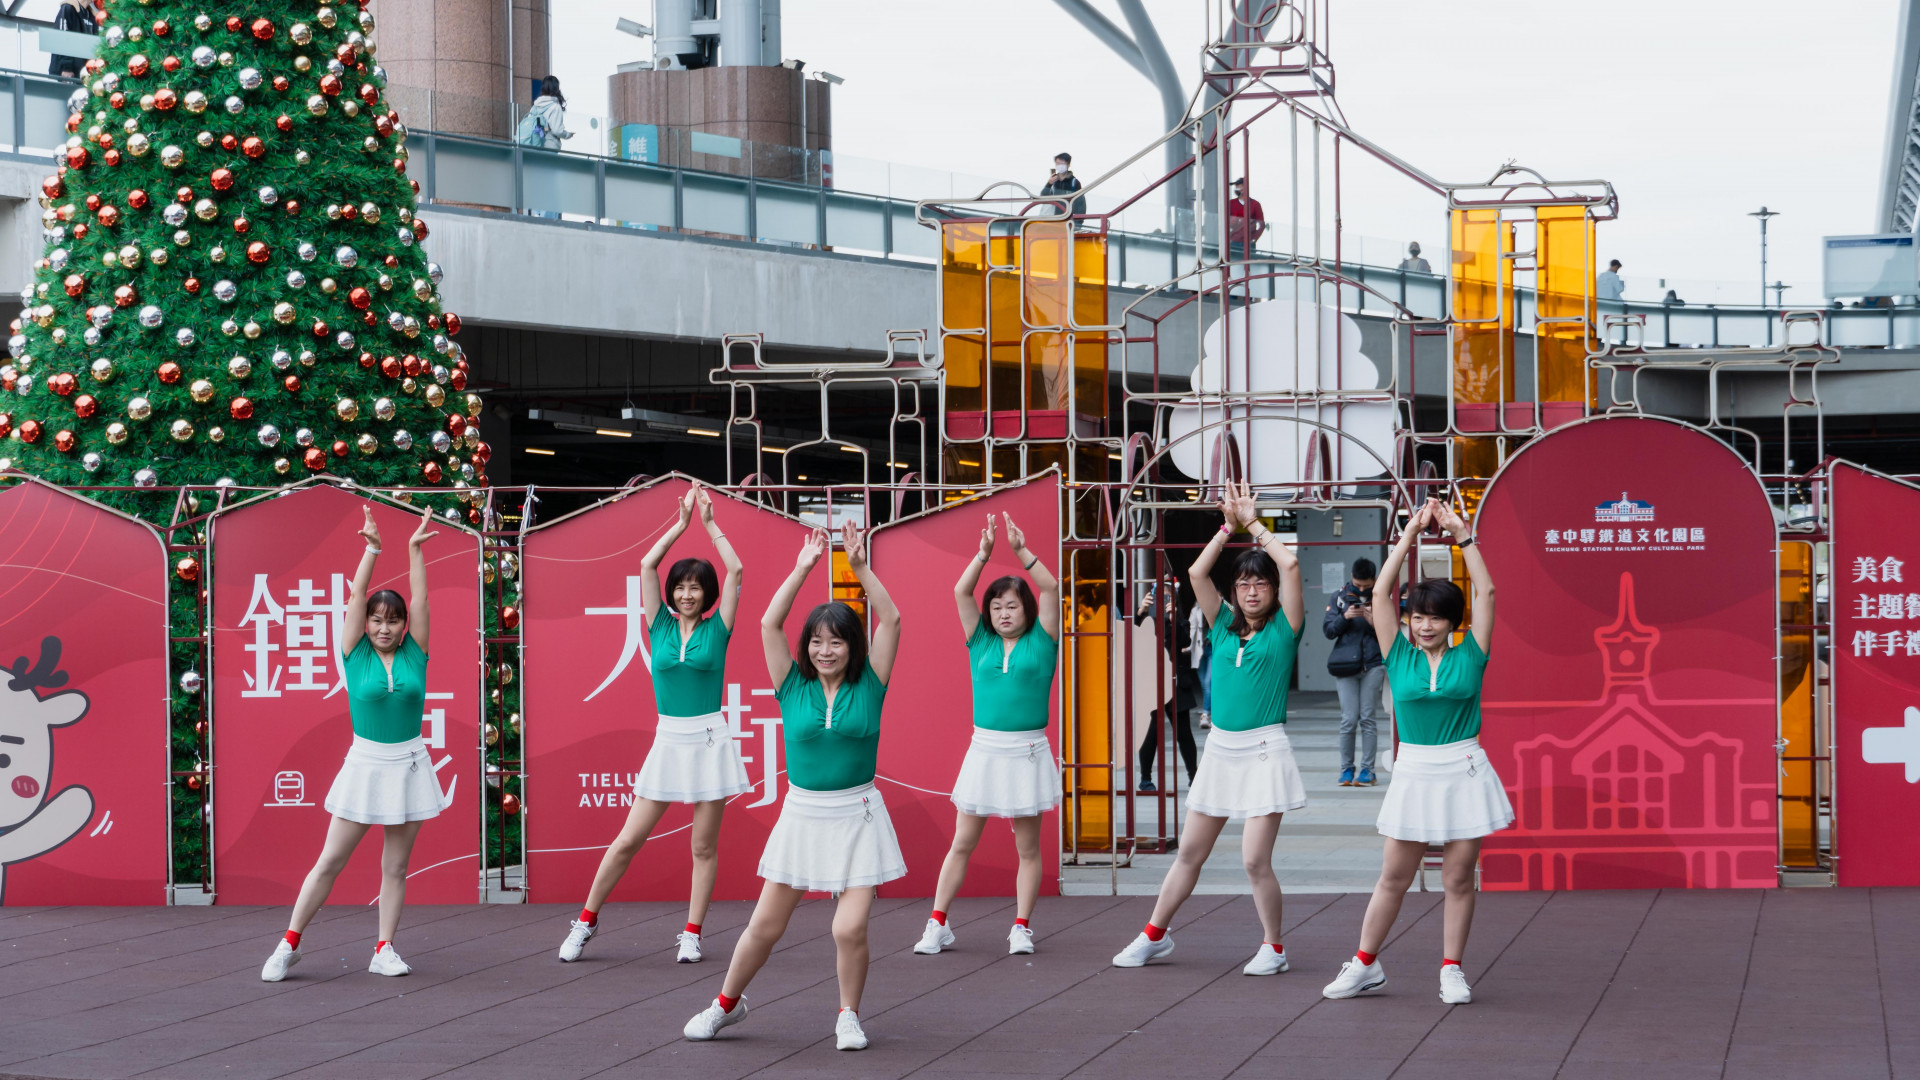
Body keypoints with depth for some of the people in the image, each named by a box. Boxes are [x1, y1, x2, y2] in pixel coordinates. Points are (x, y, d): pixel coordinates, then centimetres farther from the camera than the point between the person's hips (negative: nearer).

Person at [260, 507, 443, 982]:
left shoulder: (414, 655, 3)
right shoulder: (356, 655, 0)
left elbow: (419, 600, -1)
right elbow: (356, 596, -5)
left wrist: (415, 550, -2)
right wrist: (372, 549, -7)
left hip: (408, 765, 2)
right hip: (365, 762, -2)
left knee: (396, 864, 6)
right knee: (330, 859, 0)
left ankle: (384, 950, 12)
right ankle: (290, 943, 5)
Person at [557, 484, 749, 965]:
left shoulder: (716, 629, 2)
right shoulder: (661, 626, 6)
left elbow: (735, 570, -5)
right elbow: (647, 564, 1)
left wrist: (710, 523, 0)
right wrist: (683, 521, 3)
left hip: (709, 740, -1)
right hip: (669, 740, 1)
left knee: (704, 844, 3)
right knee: (629, 839, 2)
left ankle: (692, 934, 11)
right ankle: (587, 920, 12)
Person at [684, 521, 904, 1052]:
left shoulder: (868, 686, 0)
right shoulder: (794, 687, 2)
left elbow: (891, 621, -7)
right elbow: (769, 624, -6)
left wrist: (861, 567, -11)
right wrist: (804, 568, -7)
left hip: (857, 818, -1)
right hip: (802, 814, 1)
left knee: (851, 929, -9)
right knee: (765, 925, 6)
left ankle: (849, 1016, 15)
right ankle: (727, 1003, 27)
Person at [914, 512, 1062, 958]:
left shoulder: (1040, 641, 3)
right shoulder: (981, 642, 8)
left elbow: (1050, 588, -6)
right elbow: (961, 592, 1)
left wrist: (1022, 550, -12)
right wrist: (984, 553, -8)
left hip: (1027, 751, -2)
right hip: (985, 749, 2)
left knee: (1027, 845, 5)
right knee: (962, 842, 4)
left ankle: (1022, 928, 12)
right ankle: (938, 925, 7)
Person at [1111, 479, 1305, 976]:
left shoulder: (1283, 629, -2)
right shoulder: (1224, 627, 10)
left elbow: (1289, 565, -13)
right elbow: (1197, 572, 2)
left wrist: (1253, 523, -2)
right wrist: (1229, 526, 3)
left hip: (1263, 751, -5)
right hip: (1220, 749, 5)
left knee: (1255, 859, -9)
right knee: (1190, 851, 11)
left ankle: (1273, 947, 8)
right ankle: (1155, 935, 22)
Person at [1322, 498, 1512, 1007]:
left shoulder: (1469, 656, 1)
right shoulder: (1400, 657, 3)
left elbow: (1485, 592, -2)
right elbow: (1381, 592, -1)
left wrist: (1462, 535, -2)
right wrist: (1410, 535, -1)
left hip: (1464, 773, -1)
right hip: (1414, 772, 1)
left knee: (1458, 877, 4)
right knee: (1394, 875, 6)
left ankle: (1452, 970, 15)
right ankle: (1365, 965, 15)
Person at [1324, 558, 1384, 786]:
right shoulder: (1340, 597, 7)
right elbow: (1328, 630, 3)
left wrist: (1374, 622, -15)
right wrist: (1344, 617, -14)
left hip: (1372, 664, 0)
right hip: (1345, 664, 1)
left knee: (1367, 718, -1)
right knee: (1349, 719, -4)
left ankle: (1367, 769, 4)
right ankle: (1346, 769, 6)